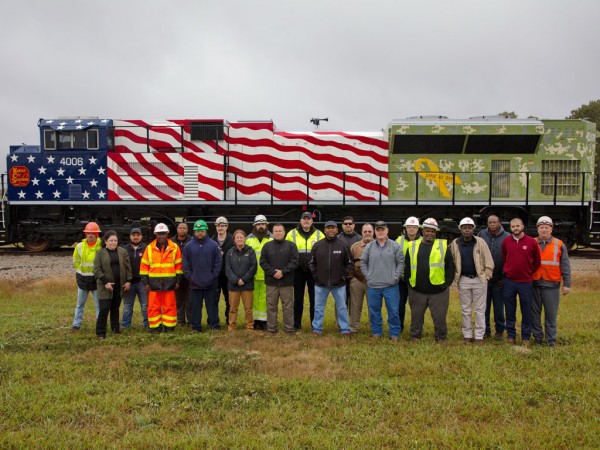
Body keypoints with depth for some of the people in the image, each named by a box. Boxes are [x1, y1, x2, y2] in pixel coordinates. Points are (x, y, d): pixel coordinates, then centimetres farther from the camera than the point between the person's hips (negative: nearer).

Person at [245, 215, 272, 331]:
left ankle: (263, 321, 9)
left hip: (267, 275, -1)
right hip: (252, 275, 1)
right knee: (254, 298, 5)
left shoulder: (271, 240, 4)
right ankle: (255, 321, 14)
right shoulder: (249, 239, 7)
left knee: (264, 298, 1)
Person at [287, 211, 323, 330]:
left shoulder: (319, 234, 3)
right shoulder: (292, 234, 3)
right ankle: (296, 323, 17)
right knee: (298, 298, 8)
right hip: (298, 271, 0)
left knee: (314, 298, 5)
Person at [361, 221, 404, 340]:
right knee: (374, 311, 10)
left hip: (391, 286, -2)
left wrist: (395, 276, -7)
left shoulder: (395, 246, 0)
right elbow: (363, 263, 10)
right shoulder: (369, 247, 5)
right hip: (373, 286, 2)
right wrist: (367, 276, 1)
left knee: (393, 311, 1)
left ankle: (394, 334, 13)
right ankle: (376, 333, 23)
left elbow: (401, 262, 1)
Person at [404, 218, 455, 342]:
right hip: (417, 290, 2)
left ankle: (441, 338, 22)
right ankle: (415, 336, 28)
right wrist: (408, 280, 5)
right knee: (416, 316, 13)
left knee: (439, 317, 5)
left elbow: (450, 266, 4)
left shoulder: (443, 246, 3)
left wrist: (447, 282, -1)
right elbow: (407, 265, 12)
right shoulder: (413, 246, 7)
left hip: (438, 290, -1)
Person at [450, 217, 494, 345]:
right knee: (465, 309, 9)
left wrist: (486, 277, -6)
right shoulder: (455, 244, 0)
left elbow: (488, 261, -3)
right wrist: (456, 276, 2)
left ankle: (479, 336, 12)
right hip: (463, 280, 2)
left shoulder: (480, 242, -5)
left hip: (479, 279, -2)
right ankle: (467, 335, 19)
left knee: (480, 309, 4)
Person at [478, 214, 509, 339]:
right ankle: (485, 329, 23)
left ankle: (500, 330, 22)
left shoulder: (507, 237, -5)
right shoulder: (481, 235, 0)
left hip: (499, 280, -2)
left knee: (499, 307, 9)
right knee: (484, 307, 10)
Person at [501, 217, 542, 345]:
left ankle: (526, 337, 17)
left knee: (526, 311, 5)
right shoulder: (506, 242, 1)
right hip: (509, 282, 1)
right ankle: (511, 335, 20)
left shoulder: (532, 242, -3)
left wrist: (529, 272, 9)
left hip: (526, 282, -1)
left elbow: (537, 261, 8)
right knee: (510, 311, 9)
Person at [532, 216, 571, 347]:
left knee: (551, 314, 3)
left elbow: (565, 266, 4)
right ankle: (537, 337, 20)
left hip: (552, 285, -1)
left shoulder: (560, 245, 4)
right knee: (535, 313, 8)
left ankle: (551, 339, 13)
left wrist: (567, 284, -1)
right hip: (534, 284, 2)